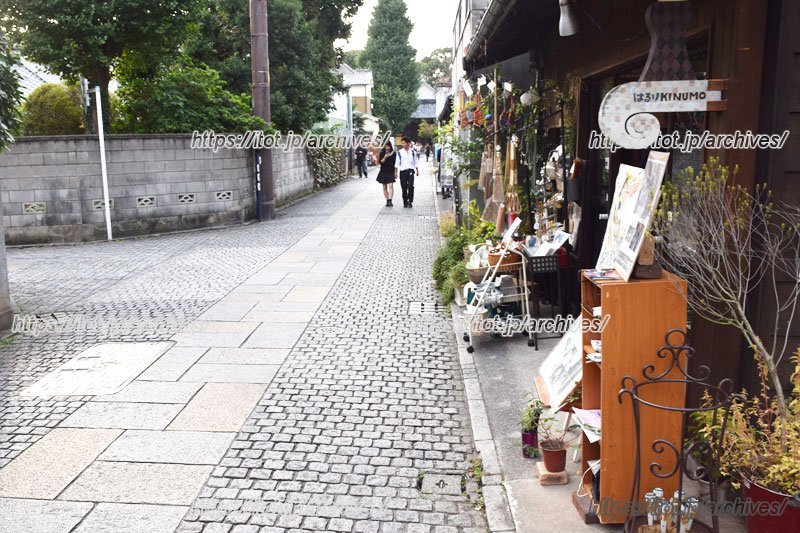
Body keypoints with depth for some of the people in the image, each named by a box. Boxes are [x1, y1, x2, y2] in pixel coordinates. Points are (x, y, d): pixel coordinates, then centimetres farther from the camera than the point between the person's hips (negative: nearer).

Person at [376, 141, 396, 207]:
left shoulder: (393, 154, 3)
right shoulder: (382, 153, 4)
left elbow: (395, 163, 6)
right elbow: (381, 162, -3)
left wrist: (395, 171, 3)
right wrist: (385, 157, -18)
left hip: (391, 172, -2)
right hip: (383, 172, 2)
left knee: (391, 185, -17)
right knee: (385, 187, 6)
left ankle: (390, 200, -24)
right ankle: (387, 201, 14)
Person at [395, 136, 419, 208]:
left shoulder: (413, 151, 6)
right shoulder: (400, 152, 4)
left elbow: (415, 162, 15)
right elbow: (397, 162, 6)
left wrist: (417, 170, 16)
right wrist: (396, 171, 1)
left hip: (410, 170, 0)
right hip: (402, 171, 0)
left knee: (410, 186, -13)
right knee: (404, 188, 2)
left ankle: (410, 201, -3)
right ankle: (405, 202, 12)